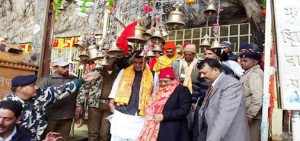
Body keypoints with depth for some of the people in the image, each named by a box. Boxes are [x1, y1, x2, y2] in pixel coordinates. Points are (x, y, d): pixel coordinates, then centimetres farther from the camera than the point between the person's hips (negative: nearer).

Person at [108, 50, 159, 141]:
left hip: (140, 116, -1)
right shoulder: (123, 72, 8)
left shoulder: (153, 75, 4)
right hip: (120, 113, 1)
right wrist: (111, 102, 4)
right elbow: (116, 87, 11)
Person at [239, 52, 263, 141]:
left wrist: (249, 115, -21)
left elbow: (258, 97, -24)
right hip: (250, 115, 10)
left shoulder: (254, 74, -13)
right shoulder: (249, 73, 17)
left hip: (252, 116, -10)